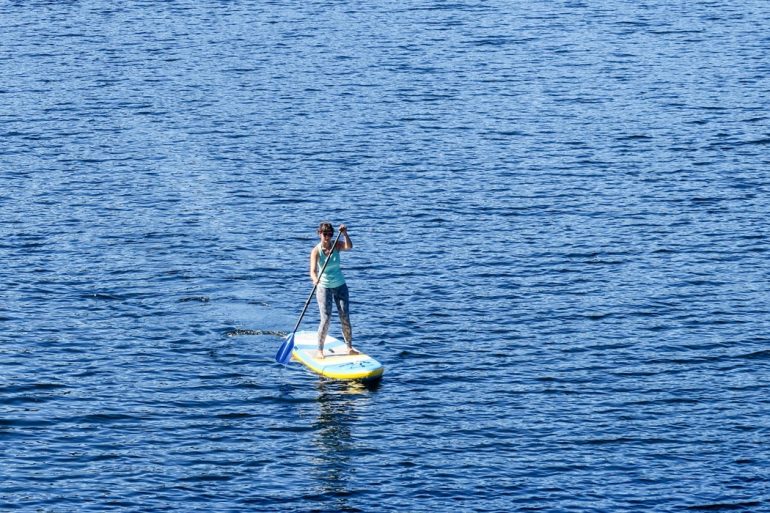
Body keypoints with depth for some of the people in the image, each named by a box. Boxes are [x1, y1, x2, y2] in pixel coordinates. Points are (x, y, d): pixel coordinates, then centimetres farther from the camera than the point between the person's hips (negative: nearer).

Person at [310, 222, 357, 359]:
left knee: (345, 317, 0)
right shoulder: (316, 251, -16)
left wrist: (345, 234, -44)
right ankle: (320, 350, 0)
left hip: (340, 286, 3)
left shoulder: (337, 245, -7)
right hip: (324, 287, -3)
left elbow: (349, 247, -29)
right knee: (326, 319, -10)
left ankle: (349, 347, 9)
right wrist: (315, 278, -51)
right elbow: (313, 270, -30)